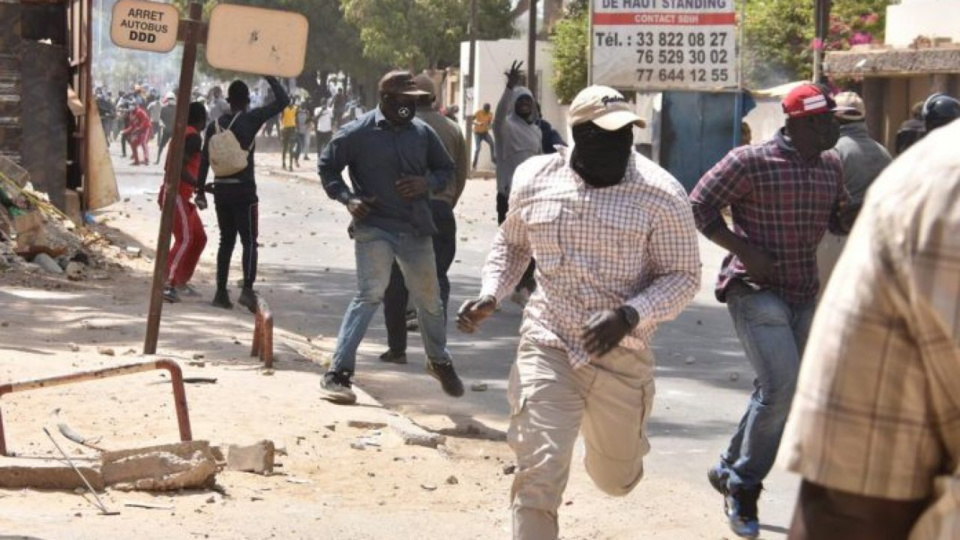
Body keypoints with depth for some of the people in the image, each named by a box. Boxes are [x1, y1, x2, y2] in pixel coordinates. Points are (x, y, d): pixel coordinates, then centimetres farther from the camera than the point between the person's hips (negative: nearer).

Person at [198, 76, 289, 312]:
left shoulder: (215, 125, 7)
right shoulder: (251, 119, -7)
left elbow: (205, 160, 8)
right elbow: (283, 101, -8)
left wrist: (201, 189, 14)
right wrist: (270, 77, 2)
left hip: (221, 190, 5)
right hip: (244, 190, -5)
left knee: (226, 241, 13)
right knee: (249, 241, -4)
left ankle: (221, 292, 12)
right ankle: (247, 289, -20)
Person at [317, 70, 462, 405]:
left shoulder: (423, 132, 4)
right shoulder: (358, 133, -8)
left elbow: (446, 170, 15)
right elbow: (327, 166, 1)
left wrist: (428, 182, -7)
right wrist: (348, 198, -13)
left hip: (416, 229, 5)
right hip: (374, 228, -5)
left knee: (429, 298, 17)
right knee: (370, 295, -17)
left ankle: (439, 361, 41)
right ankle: (338, 374, -14)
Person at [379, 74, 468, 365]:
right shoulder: (452, 130, 8)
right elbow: (461, 176, 9)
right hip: (441, 208, 2)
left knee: (397, 280, 8)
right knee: (437, 279, 6)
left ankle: (397, 348, 10)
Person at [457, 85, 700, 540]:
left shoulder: (660, 193, -11)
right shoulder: (534, 178, -1)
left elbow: (683, 276, -6)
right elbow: (513, 242, 18)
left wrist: (630, 316, -22)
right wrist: (490, 294, 1)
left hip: (622, 356, 0)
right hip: (547, 347, 0)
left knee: (614, 479, 18)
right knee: (538, 476, -12)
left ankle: (617, 443, 55)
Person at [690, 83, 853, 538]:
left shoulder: (831, 166, 7)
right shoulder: (751, 162, -14)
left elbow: (838, 219, 18)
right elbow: (699, 206, -10)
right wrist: (744, 249, -19)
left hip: (804, 292, 8)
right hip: (755, 290, -7)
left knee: (776, 390, 13)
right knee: (781, 385, -17)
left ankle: (730, 471, 32)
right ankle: (744, 486, 0)